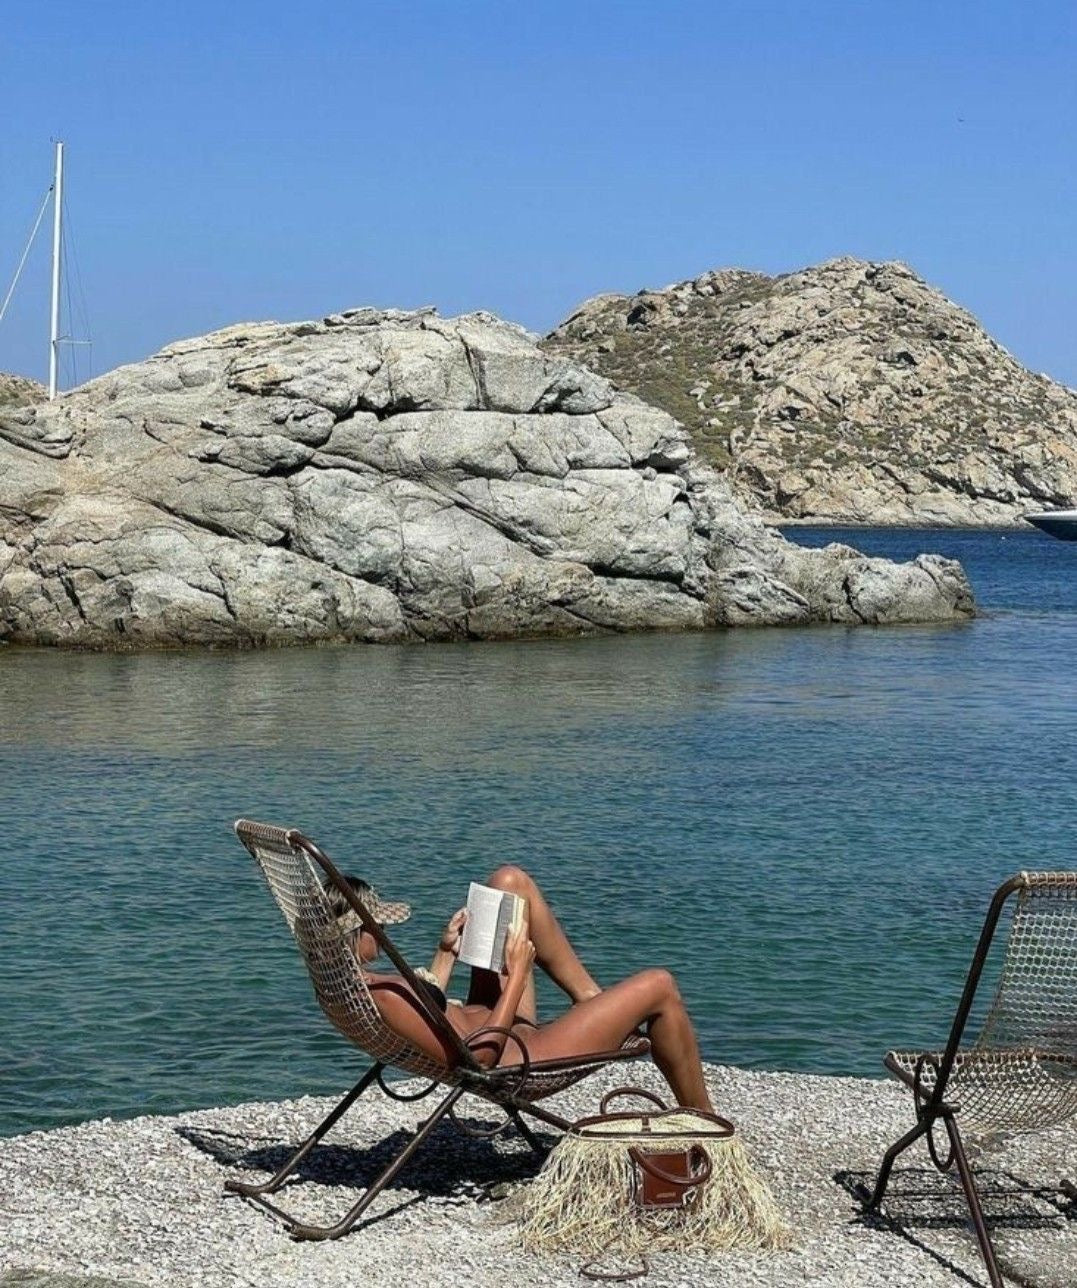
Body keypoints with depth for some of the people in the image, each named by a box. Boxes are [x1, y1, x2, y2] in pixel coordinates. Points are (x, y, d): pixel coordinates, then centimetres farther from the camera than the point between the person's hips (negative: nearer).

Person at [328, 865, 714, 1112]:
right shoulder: (378, 995, -34)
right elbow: (478, 1055, -30)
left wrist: (446, 953, 5)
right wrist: (517, 974, -22)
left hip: (482, 1025, 10)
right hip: (520, 1060, -10)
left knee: (510, 881, 11)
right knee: (658, 987, -4)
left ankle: (591, 999, 24)